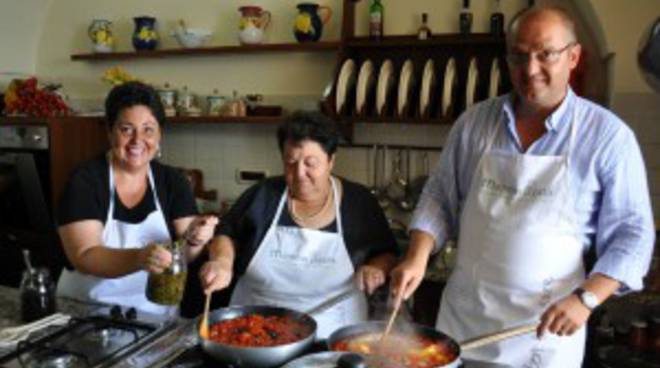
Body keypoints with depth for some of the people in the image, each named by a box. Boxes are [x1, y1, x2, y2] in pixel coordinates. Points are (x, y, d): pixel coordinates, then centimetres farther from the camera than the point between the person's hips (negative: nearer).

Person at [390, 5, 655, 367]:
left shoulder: (608, 135, -8)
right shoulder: (474, 122, 0)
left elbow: (631, 235, -6)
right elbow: (440, 198, 5)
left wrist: (586, 298, -18)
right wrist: (417, 258, -9)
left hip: (546, 327, -2)